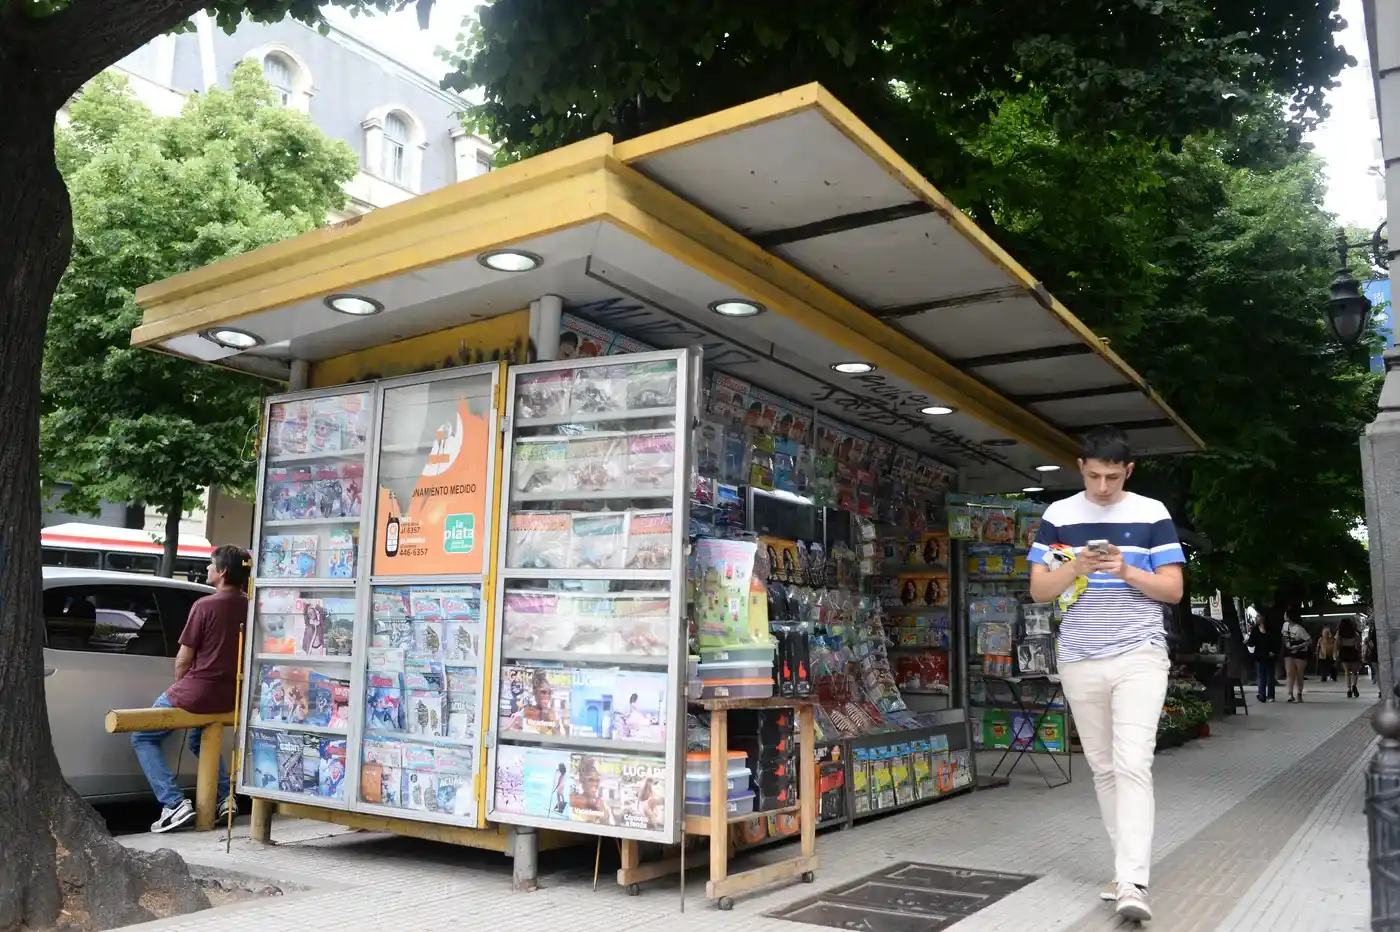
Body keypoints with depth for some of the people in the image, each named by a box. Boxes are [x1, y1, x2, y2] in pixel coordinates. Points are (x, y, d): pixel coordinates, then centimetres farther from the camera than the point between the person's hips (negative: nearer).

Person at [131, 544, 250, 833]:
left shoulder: (205, 606, -15)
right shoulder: (248, 608, 1)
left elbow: (183, 660, -10)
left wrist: (179, 688, 11)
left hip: (197, 691, -6)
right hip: (230, 697, 6)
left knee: (143, 738, 13)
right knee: (199, 740, 34)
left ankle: (174, 803, -2)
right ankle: (225, 797, 21)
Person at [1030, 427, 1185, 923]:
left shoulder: (1152, 514, 2)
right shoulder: (1058, 516, 5)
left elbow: (1173, 589, 1)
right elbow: (1038, 589, 3)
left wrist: (1126, 570, -16)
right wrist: (1075, 568, -16)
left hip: (1139, 656, -2)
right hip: (1080, 662, 3)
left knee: (1133, 765, -14)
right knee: (1103, 768, 9)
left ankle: (1133, 884, -15)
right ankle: (1127, 866, 21)